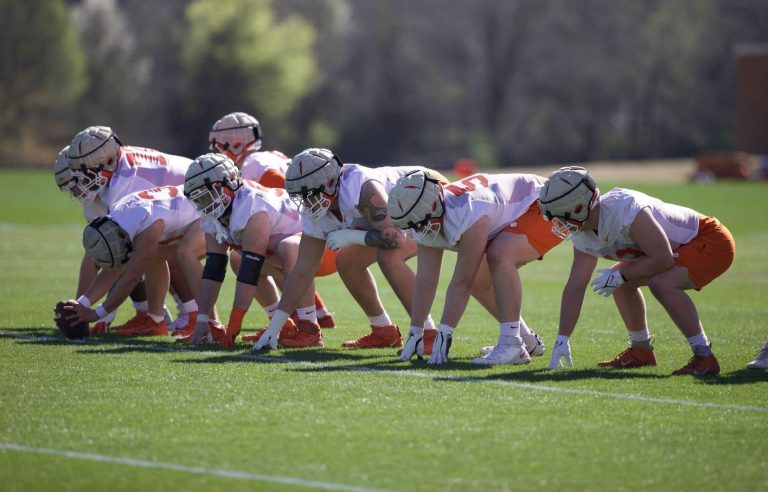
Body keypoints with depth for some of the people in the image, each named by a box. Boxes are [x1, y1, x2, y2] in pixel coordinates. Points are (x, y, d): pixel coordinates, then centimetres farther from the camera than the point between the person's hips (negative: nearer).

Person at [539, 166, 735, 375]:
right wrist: (562, 340, -2)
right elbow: (576, 286, -1)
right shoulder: (583, 235, -4)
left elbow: (662, 259, -32)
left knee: (662, 283, -31)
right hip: (681, 248, 10)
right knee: (620, 283, 12)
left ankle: (704, 357, -22)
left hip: (711, 241, -10)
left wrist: (620, 276, -21)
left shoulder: (625, 210, -34)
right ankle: (641, 351, 27)